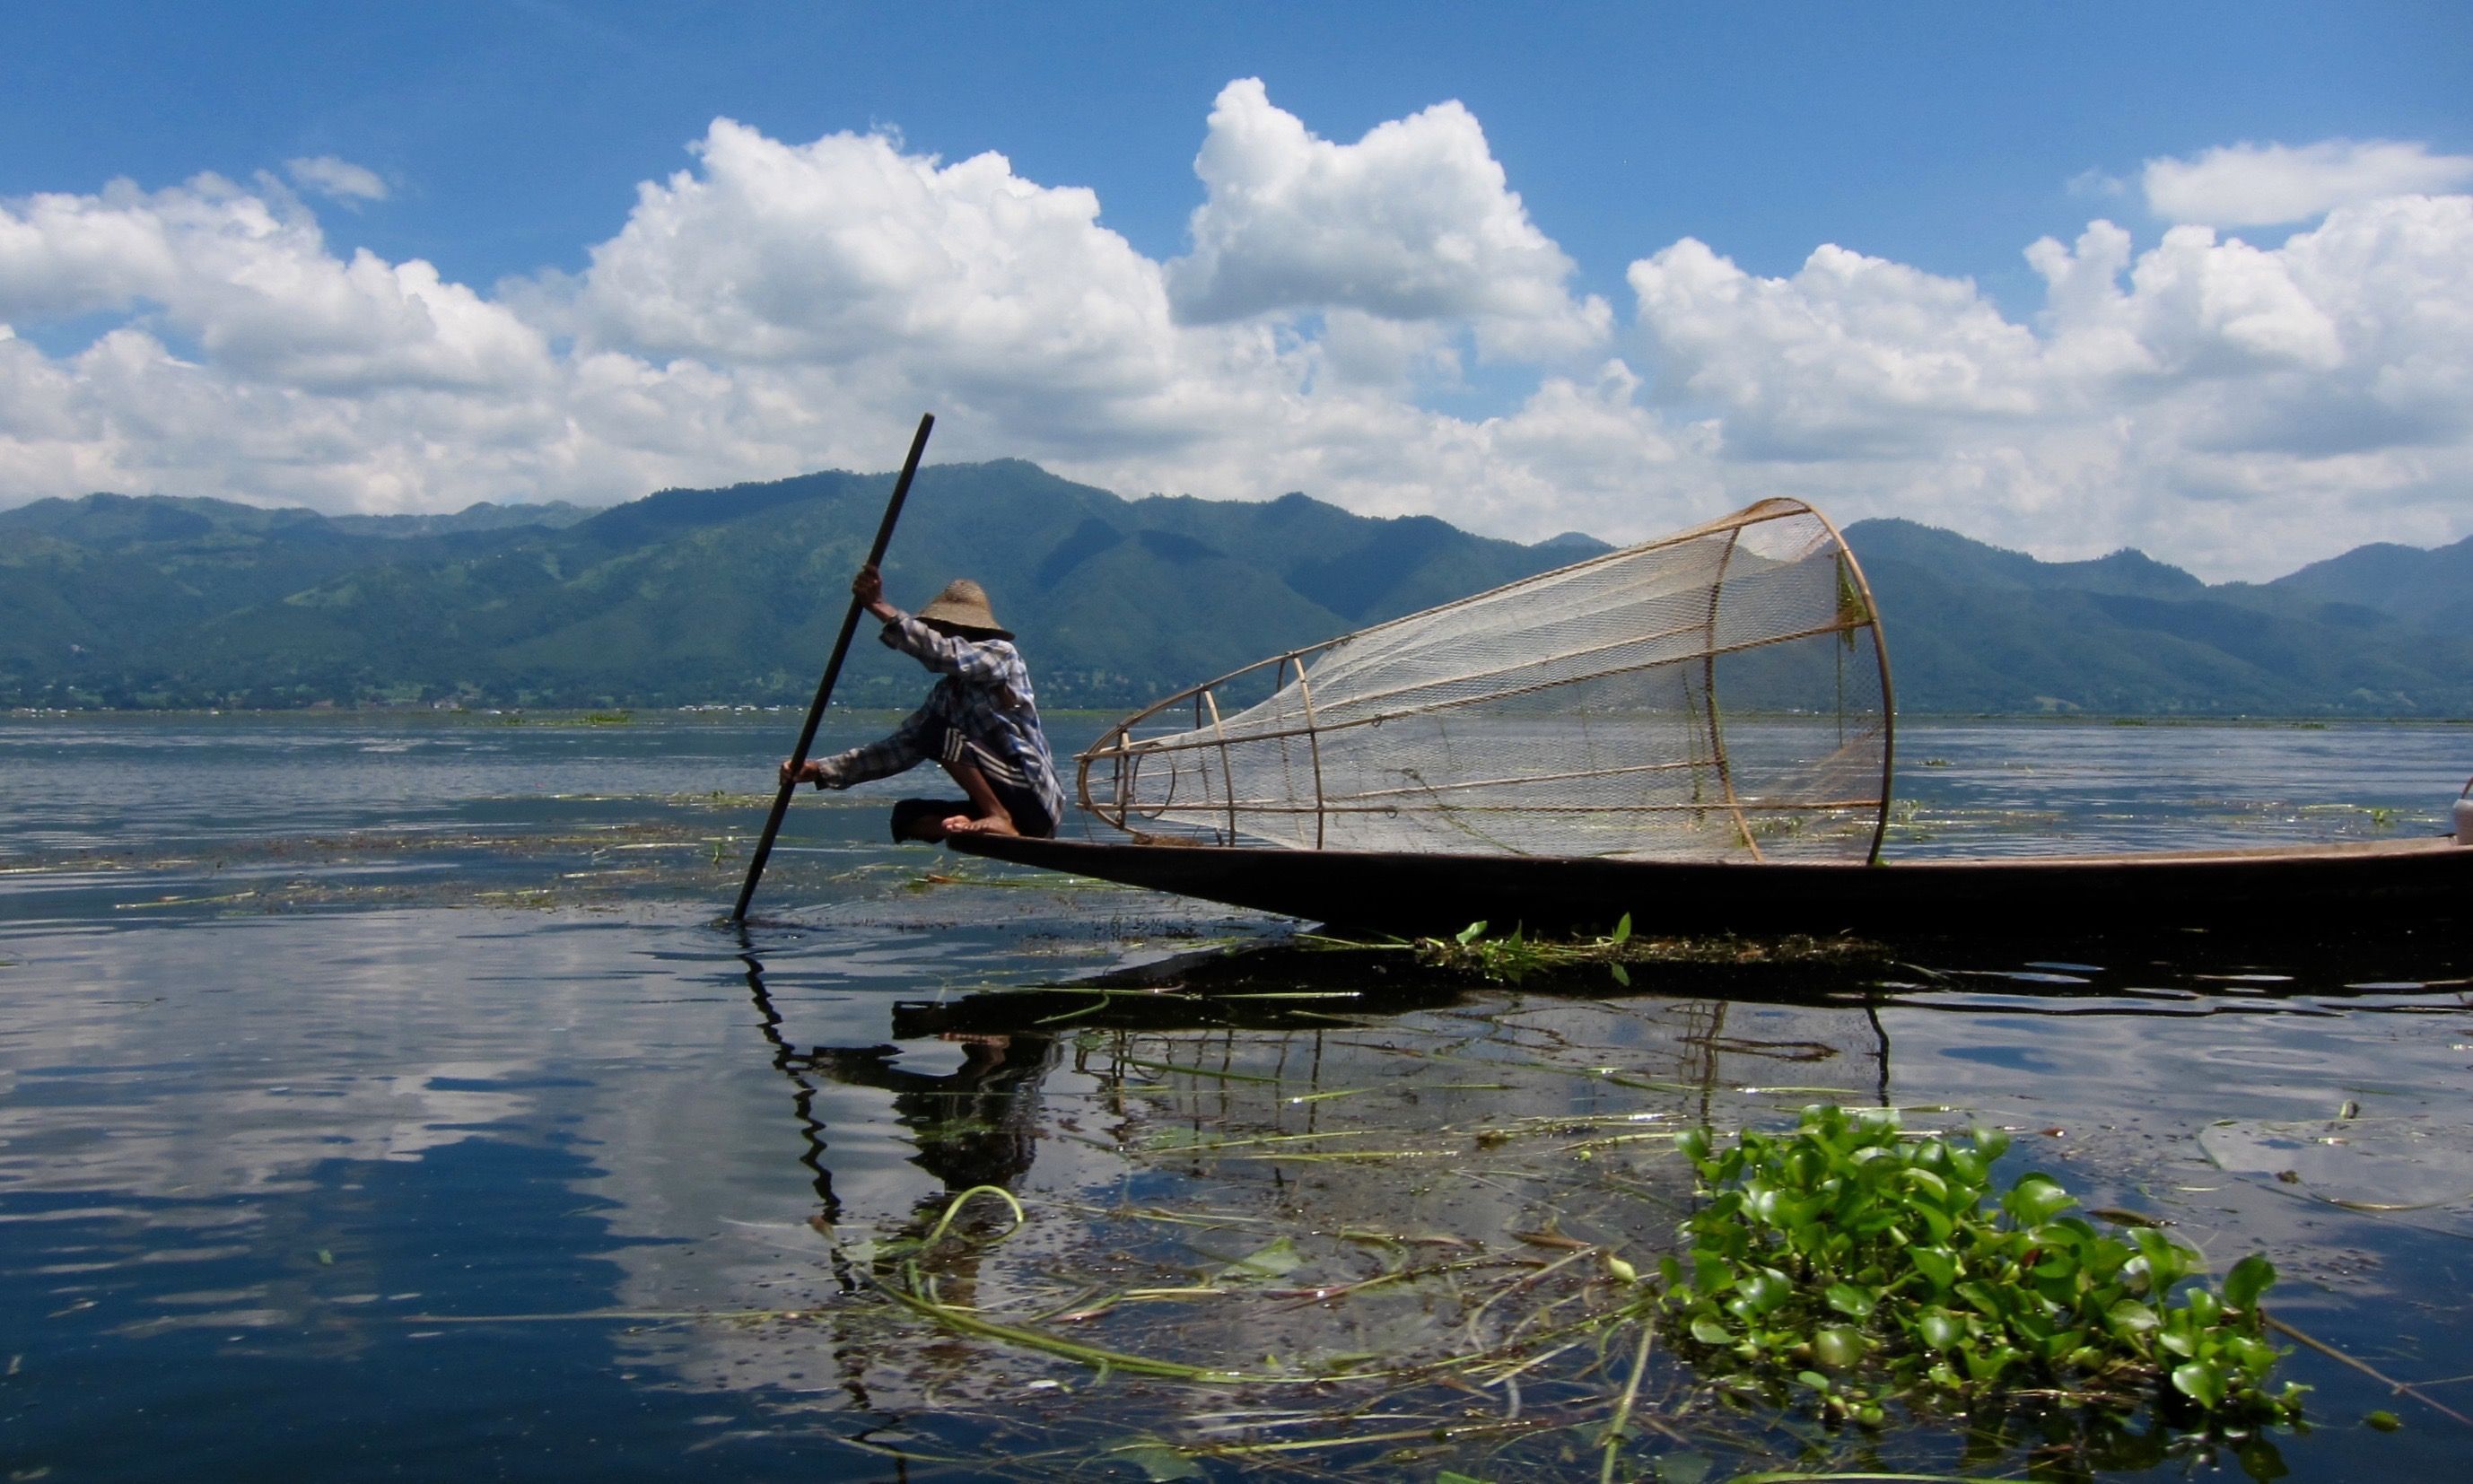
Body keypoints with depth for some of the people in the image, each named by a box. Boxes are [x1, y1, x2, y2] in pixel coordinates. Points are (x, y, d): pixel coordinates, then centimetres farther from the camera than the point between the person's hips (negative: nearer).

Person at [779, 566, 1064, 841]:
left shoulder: (1001, 654, -6)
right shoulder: (946, 694, 16)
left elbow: (944, 653, -26)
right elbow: (899, 749, 9)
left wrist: (879, 606, -26)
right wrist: (820, 770, 0)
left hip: (1034, 802, -8)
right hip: (999, 804, 8)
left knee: (939, 732, -19)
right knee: (906, 814, 0)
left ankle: (1001, 821, -18)